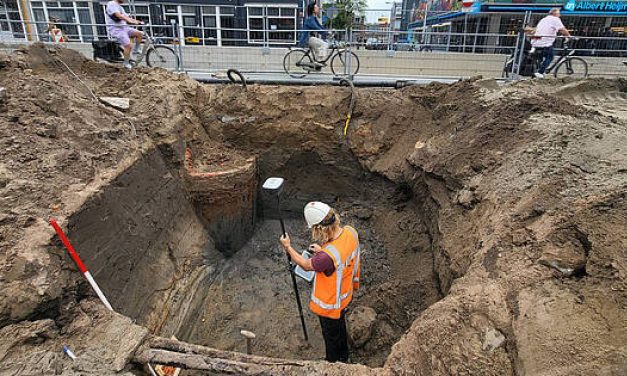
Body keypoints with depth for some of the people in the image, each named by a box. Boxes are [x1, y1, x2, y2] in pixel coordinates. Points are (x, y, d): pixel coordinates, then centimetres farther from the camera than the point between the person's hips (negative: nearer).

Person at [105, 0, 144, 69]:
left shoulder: (120, 7, 23)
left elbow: (127, 17, 14)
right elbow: (119, 16, -22)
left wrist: (138, 21, -1)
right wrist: (131, 21, -32)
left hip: (124, 27, 9)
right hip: (115, 29, -9)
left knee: (140, 34, -8)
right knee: (128, 45, -23)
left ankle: (136, 50, 4)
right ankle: (126, 64, -10)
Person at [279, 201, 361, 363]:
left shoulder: (327, 256, -43)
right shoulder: (351, 232, -21)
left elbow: (306, 265, -21)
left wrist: (288, 247, -8)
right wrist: (322, 250, -3)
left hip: (330, 304, -7)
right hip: (345, 295, 7)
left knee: (331, 336, 23)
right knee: (340, 328, 33)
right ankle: (343, 358, 59)